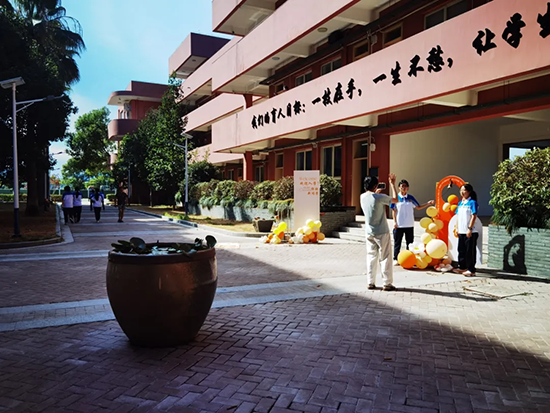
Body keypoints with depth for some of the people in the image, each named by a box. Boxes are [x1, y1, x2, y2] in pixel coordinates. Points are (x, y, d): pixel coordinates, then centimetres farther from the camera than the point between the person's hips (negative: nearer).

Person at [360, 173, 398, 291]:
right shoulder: (380, 197, -17)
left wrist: (376, 193, 29)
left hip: (369, 233, 5)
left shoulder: (362, 197, 1)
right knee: (385, 258, 3)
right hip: (382, 233, -5)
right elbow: (395, 200, -2)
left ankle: (371, 283, 13)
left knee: (371, 257, 11)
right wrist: (392, 184, 4)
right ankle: (387, 284, 7)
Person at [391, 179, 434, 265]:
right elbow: (394, 211, -2)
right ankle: (395, 259, 11)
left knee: (410, 243, 10)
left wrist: (428, 203, -2)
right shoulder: (396, 198, -4)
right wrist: (394, 222, -8)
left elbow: (418, 207, 10)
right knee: (397, 243, 3)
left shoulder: (411, 198, 6)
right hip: (399, 225, -3)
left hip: (409, 225, 3)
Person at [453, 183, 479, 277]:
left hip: (470, 232, -7)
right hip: (461, 231, 7)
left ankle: (471, 270, 3)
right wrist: (457, 228, 12)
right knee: (461, 250, 14)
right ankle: (462, 267, 25)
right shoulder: (460, 203, 13)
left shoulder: (472, 202, -9)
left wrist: (470, 228, -17)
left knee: (470, 251, -3)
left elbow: (474, 216, -14)